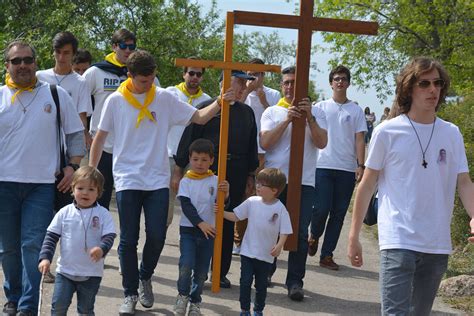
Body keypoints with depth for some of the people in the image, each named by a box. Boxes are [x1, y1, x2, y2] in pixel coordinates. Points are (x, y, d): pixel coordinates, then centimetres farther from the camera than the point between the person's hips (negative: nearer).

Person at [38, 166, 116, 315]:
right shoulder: (65, 212, -1)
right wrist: (45, 257, -10)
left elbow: (109, 236, -10)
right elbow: (51, 236, 1)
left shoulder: (103, 214, -5)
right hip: (65, 270, 1)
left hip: (91, 274, -1)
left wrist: (102, 249, -31)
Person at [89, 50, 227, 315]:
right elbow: (100, 138, 6)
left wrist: (219, 102, -15)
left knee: (157, 236, -4)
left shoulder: (165, 98, 2)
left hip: (158, 181, 1)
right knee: (128, 240, 2)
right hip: (127, 180, -1)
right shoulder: (116, 101, -1)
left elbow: (199, 117, 2)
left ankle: (145, 277, 25)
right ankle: (131, 293, 16)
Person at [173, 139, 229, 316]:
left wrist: (225, 193, -21)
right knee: (186, 265, -17)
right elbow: (186, 206, -8)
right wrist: (200, 223, -18)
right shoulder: (186, 181, -1)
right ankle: (182, 295, 6)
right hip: (188, 230, -1)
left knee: (202, 270, 6)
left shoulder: (215, 181, 2)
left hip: (208, 230, 2)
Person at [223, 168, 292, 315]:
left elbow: (284, 231, -10)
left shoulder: (280, 209, -12)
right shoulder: (252, 202, -4)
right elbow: (235, 216, 3)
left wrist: (279, 245, -25)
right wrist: (221, 212, -10)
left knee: (261, 285, 13)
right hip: (248, 251, 1)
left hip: (266, 255, -1)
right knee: (245, 281, 2)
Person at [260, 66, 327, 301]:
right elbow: (265, 142, -6)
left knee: (300, 233, -4)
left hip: (304, 182, 0)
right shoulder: (272, 112, 9)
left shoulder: (315, 112, 9)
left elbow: (322, 143, -5)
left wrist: (309, 117, -16)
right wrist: (287, 120, -15)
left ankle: (295, 281, 1)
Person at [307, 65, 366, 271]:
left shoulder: (356, 110, 8)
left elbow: (360, 140, 5)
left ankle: (327, 255, 11)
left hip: (347, 169, 1)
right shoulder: (320, 107, 8)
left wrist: (360, 165, -6)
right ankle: (314, 236, 20)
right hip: (323, 166, -1)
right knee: (322, 208, -11)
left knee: (338, 213, 3)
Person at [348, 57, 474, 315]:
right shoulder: (387, 132, -4)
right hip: (398, 241, -4)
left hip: (438, 245, 4)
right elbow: (367, 185, 1)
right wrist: (353, 236, 1)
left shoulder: (451, 134, 6)